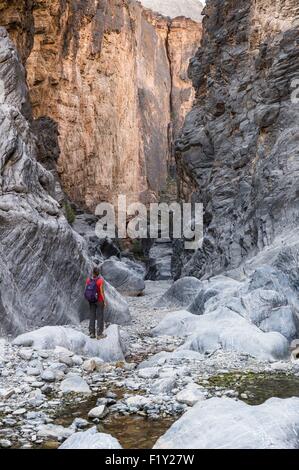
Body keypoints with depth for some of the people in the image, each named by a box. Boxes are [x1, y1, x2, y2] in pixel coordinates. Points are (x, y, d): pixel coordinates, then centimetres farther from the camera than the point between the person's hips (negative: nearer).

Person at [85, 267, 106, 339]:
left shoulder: (88, 279, -6)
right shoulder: (100, 280, -20)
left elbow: (86, 290, 0)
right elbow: (102, 292, -18)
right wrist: (104, 301, -7)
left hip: (91, 300, 4)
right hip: (99, 300, -4)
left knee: (92, 316, 14)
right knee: (100, 317, 5)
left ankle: (92, 333, 18)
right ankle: (99, 334, 9)